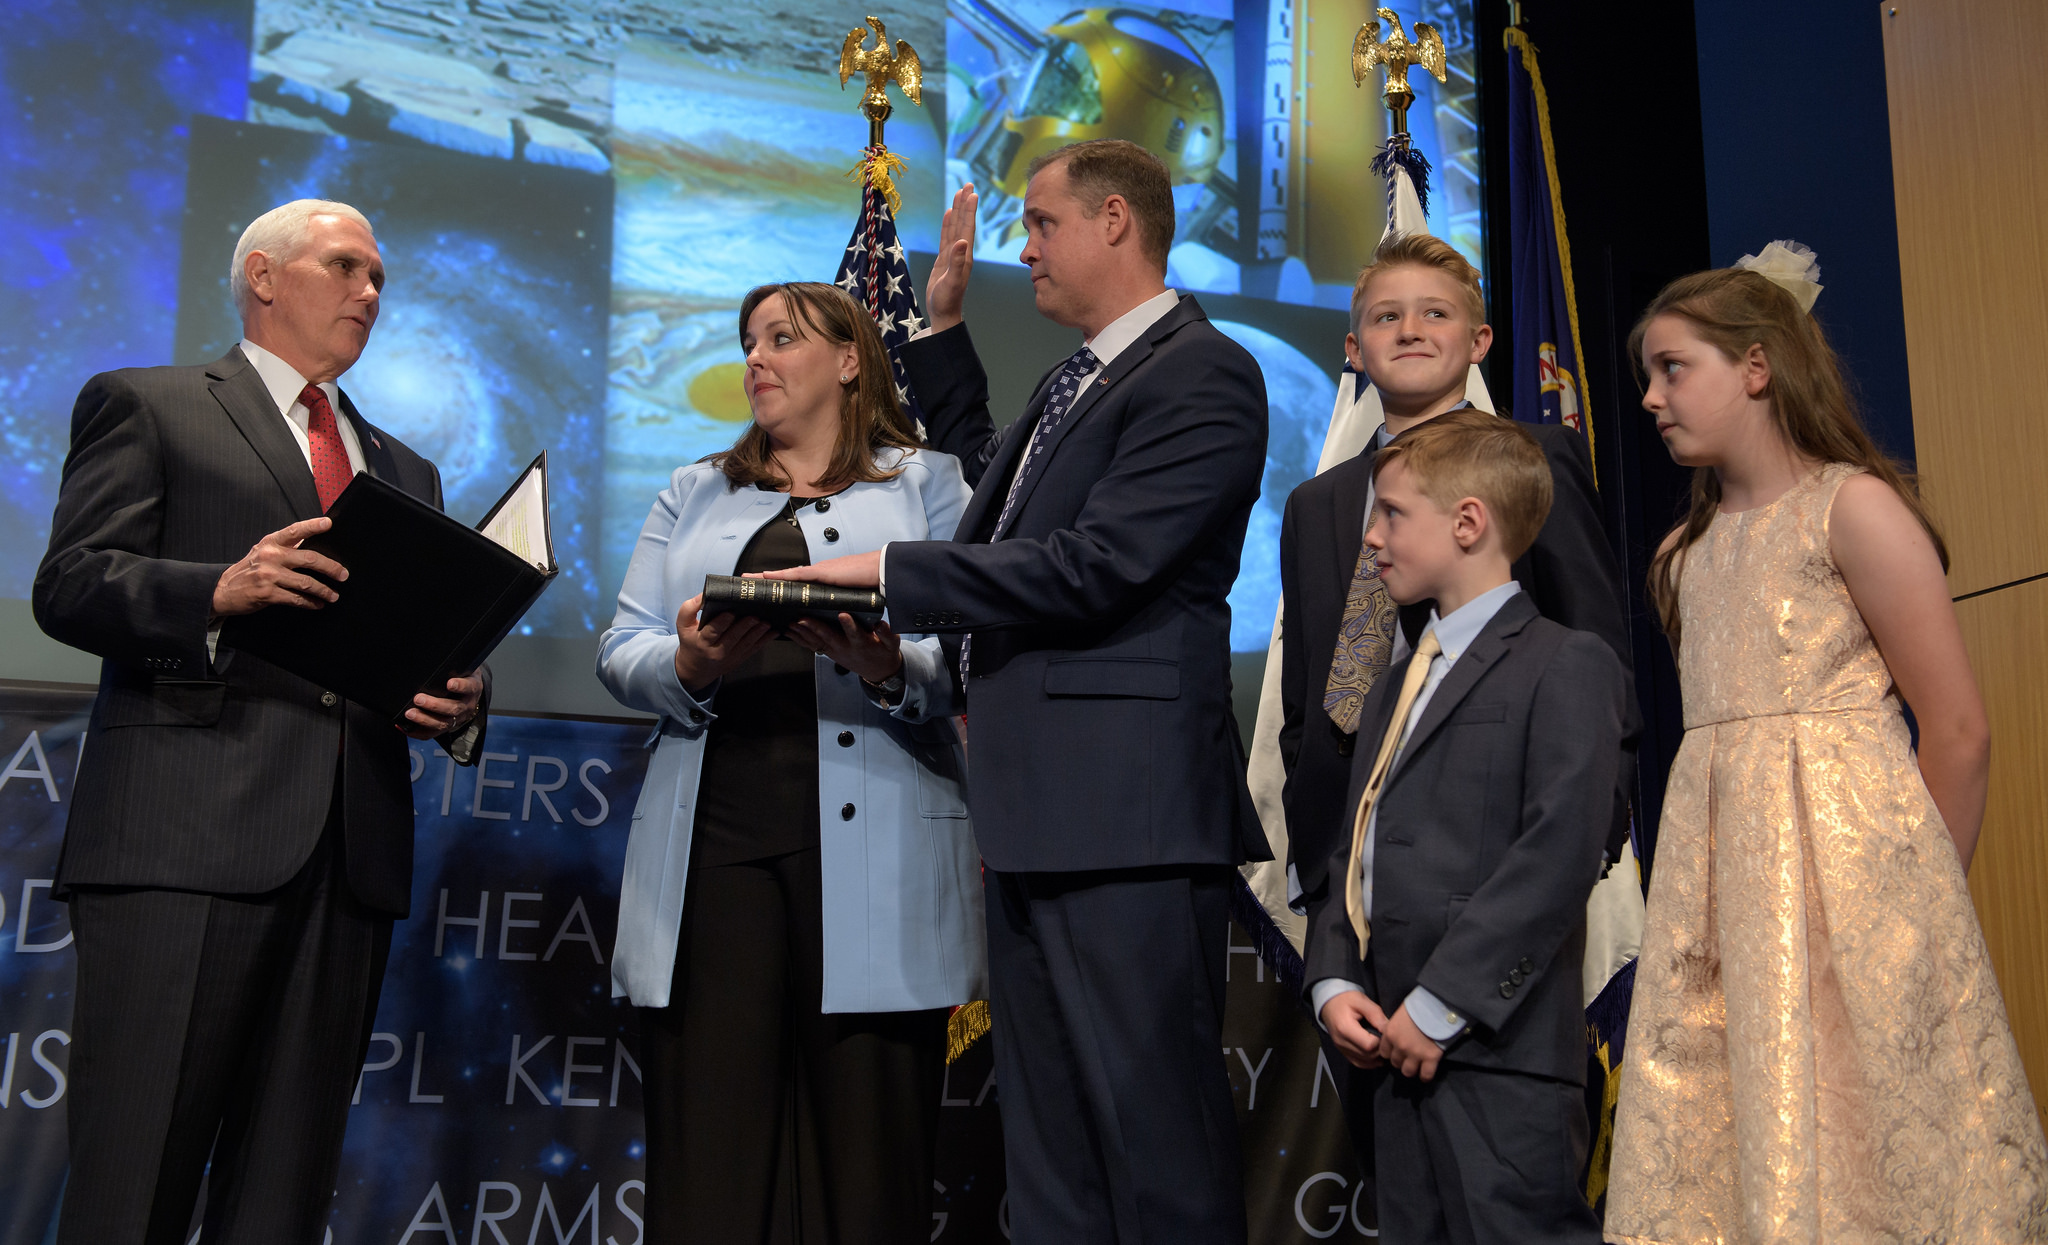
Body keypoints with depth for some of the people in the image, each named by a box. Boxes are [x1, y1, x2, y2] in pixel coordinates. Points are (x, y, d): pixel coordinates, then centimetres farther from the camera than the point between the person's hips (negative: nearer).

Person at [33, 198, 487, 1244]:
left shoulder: (406, 471, 27)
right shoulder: (144, 405, 12)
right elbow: (68, 586, 0)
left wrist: (458, 703, 2)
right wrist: (218, 590, -18)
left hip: (352, 847, 5)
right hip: (185, 836, -5)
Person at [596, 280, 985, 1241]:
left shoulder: (928, 484, 13)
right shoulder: (692, 494, 24)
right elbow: (621, 651, 13)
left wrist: (892, 670, -20)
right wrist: (687, 667, -9)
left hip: (870, 853, -2)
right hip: (715, 835, 3)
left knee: (865, 1144, -1)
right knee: (706, 1144, 1)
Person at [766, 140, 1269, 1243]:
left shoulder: (1203, 375, -9)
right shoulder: (1076, 383, 22)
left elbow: (1091, 566, -20)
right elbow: (990, 477, 41)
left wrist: (886, 570, -14)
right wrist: (942, 326, 32)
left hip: (1125, 819, -10)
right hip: (1033, 818, 10)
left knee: (1158, 1145, -3)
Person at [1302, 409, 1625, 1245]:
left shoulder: (1565, 666, -4)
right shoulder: (1392, 692, 23)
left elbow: (1559, 853, -16)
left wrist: (1444, 1004, -18)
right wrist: (1332, 981, 1)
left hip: (1501, 1053, -8)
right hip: (1399, 1051, 8)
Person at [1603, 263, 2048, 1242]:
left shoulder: (1852, 507, -4)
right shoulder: (1687, 550, 15)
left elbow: (1958, 735, -6)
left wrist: (1918, 896, 1)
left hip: (1846, 852, -6)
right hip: (1721, 879, 6)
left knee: (1864, 1139, -2)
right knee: (1726, 1151, 6)